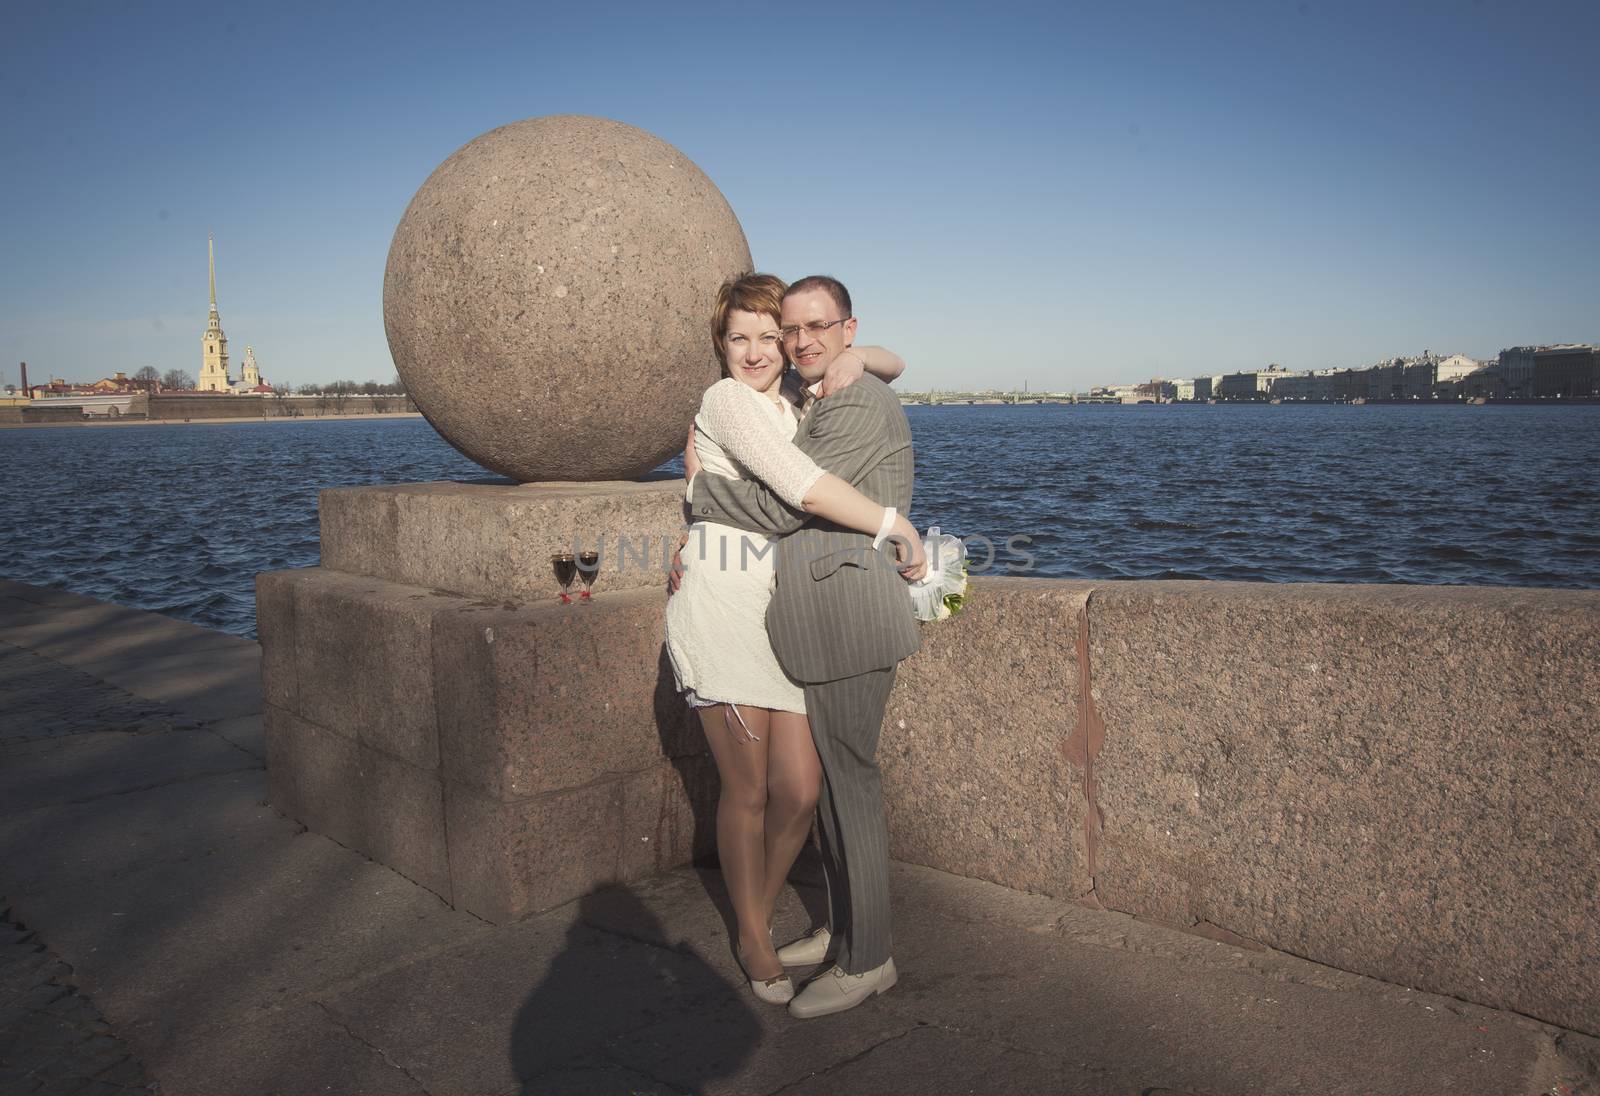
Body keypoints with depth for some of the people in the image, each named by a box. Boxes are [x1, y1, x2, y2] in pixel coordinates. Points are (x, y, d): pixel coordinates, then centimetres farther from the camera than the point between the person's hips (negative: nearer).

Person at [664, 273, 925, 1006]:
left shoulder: (800, 402, 15)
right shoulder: (727, 401, -7)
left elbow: (893, 368, 24)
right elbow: (805, 488, -19)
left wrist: (858, 358, 1)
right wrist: (897, 526, -12)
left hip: (786, 614, 6)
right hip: (720, 608, -6)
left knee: (800, 789, -1)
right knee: (747, 789, 1)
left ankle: (761, 913, 25)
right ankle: (751, 937, 23)